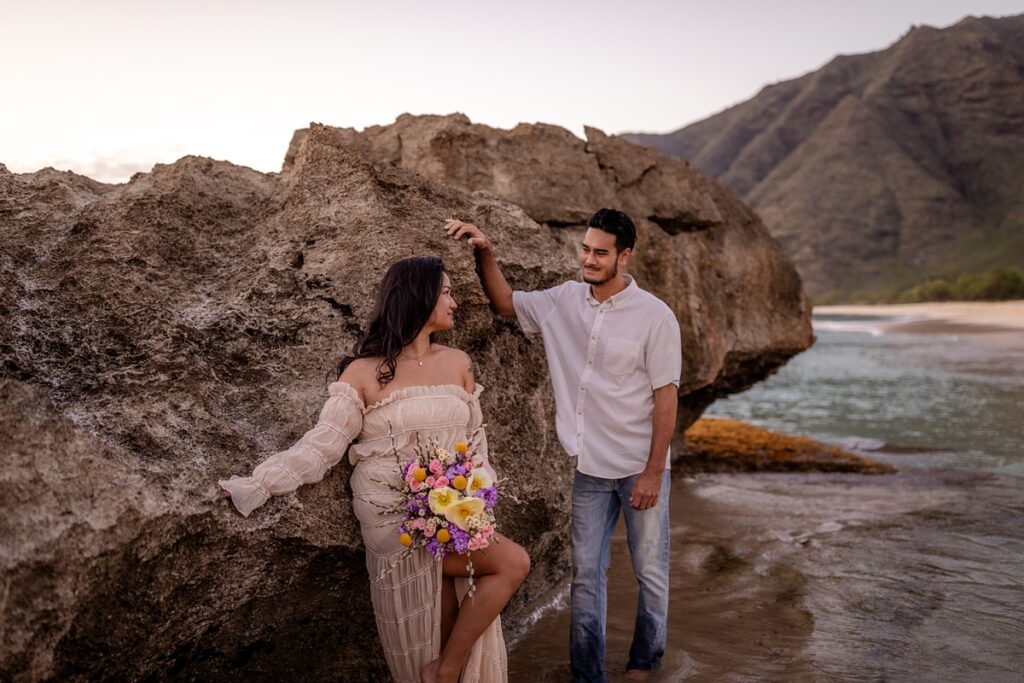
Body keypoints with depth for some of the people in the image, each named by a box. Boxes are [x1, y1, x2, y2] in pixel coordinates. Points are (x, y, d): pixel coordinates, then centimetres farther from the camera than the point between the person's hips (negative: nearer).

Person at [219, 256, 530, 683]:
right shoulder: (365, 372, -7)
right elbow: (322, 444, -10)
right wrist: (255, 485, -19)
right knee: (512, 564, -12)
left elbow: (475, 439, 12)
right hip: (397, 519, -5)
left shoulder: (457, 363, 8)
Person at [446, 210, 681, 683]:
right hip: (591, 468, 4)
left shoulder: (654, 316, -13)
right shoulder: (565, 301, 0)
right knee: (586, 573, 11)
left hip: (640, 469, -4)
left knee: (651, 572, 10)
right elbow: (505, 304, 10)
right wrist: (484, 253, -8)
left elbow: (666, 397, -12)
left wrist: (653, 472, -14)